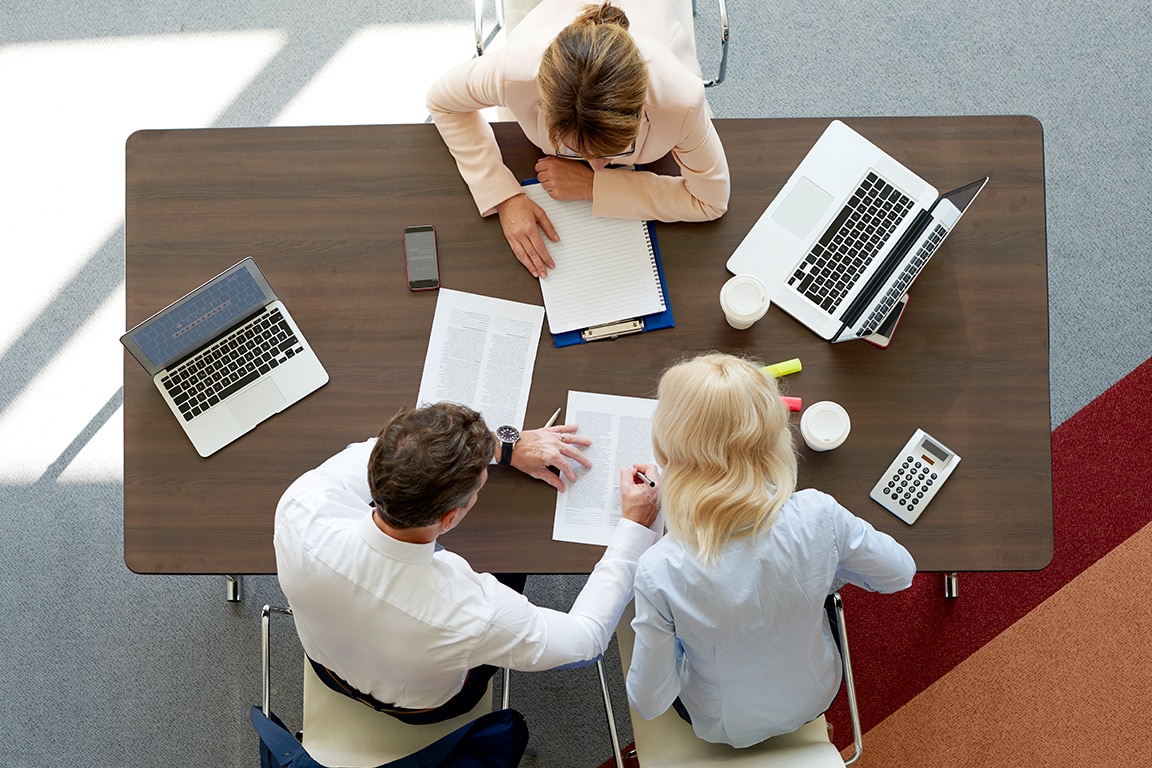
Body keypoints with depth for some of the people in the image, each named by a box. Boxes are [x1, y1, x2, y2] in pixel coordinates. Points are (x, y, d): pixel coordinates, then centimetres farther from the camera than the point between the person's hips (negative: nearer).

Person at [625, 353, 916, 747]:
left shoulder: (660, 572, -39)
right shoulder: (818, 515, -33)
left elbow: (648, 703, -24)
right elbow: (901, 572, -11)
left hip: (726, 726, -2)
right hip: (815, 697, 2)